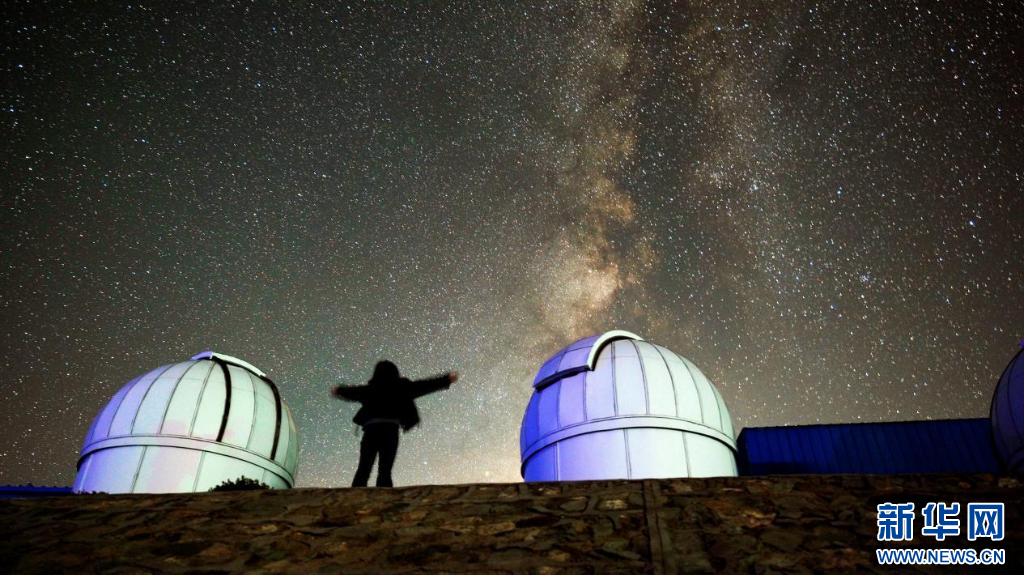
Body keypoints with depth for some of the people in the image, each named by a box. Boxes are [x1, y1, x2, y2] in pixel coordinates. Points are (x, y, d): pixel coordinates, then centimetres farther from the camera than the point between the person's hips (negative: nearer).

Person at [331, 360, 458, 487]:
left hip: (371, 430, 2)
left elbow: (353, 391, 33)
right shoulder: (400, 388, 7)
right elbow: (422, 386, 7)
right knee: (385, 471, -2)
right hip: (390, 430, -2)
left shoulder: (370, 389, 15)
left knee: (363, 469, 5)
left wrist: (339, 390, 55)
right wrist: (447, 379, 14)